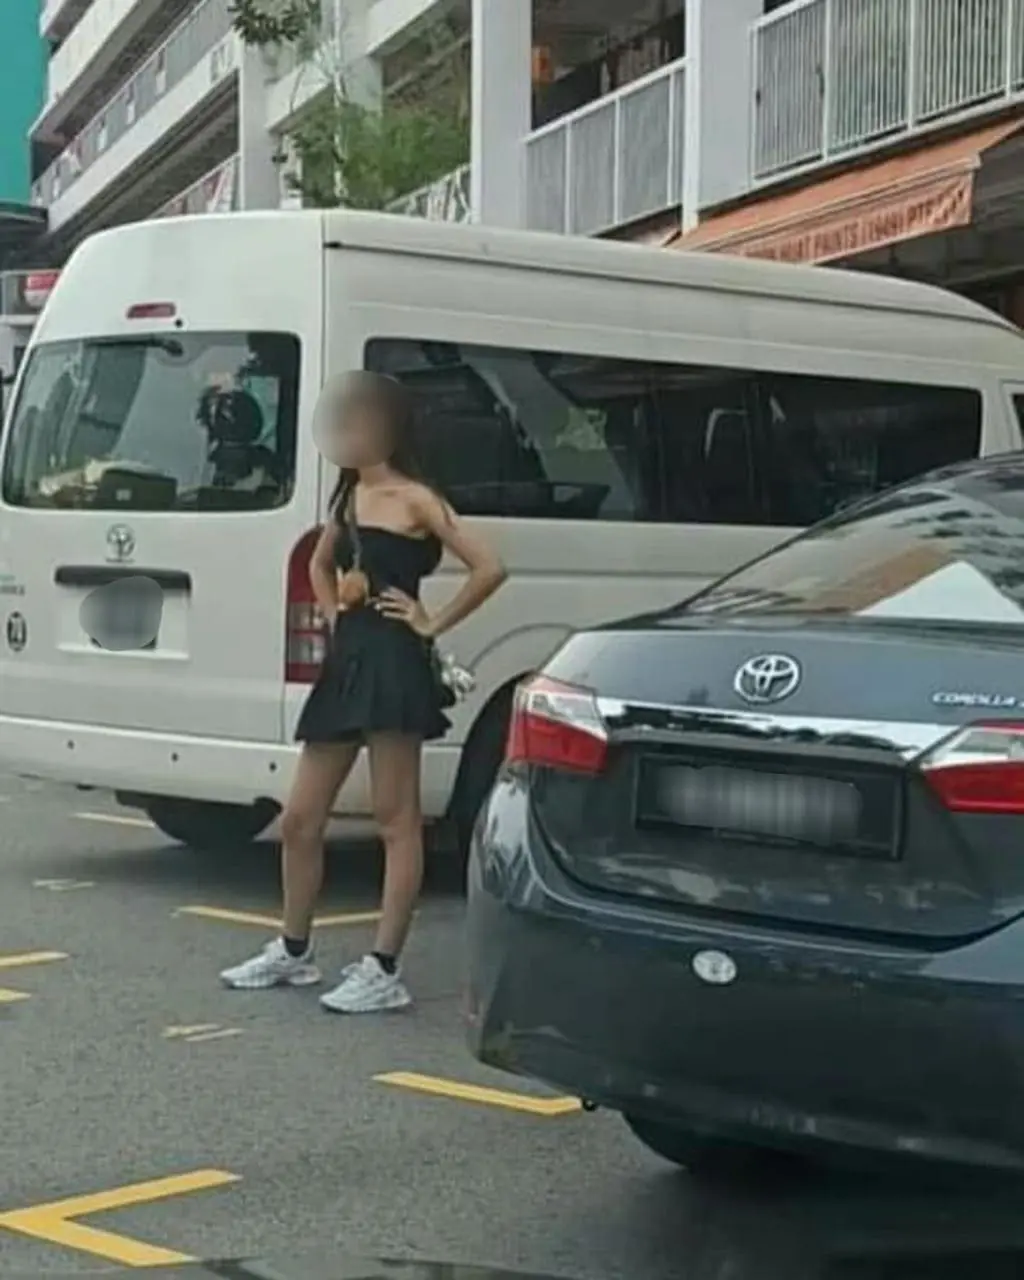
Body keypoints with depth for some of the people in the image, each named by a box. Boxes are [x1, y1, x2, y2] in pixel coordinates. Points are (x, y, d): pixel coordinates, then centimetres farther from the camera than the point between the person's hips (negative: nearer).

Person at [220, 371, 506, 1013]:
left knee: (397, 821, -3)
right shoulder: (347, 496, 16)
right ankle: (294, 952, 26)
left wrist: (435, 623, -8)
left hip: (393, 664, -9)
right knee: (300, 818, 11)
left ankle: (385, 971, 0)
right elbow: (321, 563, 36)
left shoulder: (414, 500, -6)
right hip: (345, 661, 9)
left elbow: (490, 567, -14)